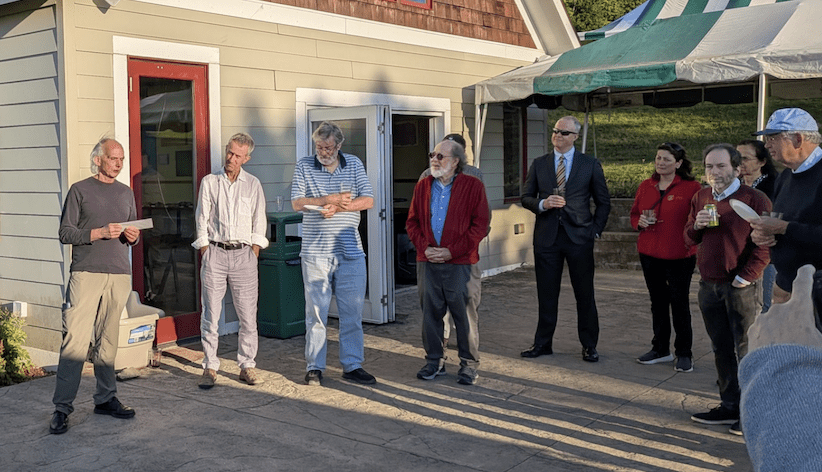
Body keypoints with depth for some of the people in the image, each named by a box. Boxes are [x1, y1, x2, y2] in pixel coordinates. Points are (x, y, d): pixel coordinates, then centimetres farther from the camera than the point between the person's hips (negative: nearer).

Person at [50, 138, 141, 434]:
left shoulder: (126, 193, 18)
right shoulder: (80, 190, 4)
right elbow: (65, 233, -2)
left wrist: (133, 237, 0)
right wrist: (100, 233, -14)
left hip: (119, 275, 4)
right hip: (86, 273, -4)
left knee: (108, 340, 7)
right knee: (75, 340, -9)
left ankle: (105, 399, 15)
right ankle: (62, 408, -5)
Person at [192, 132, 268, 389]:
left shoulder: (253, 184, 8)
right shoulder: (209, 182, 6)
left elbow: (259, 223, 9)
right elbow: (202, 220, 5)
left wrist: (253, 257, 1)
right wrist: (207, 256, -2)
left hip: (243, 252, 1)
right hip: (215, 252, -1)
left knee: (248, 314, 0)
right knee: (210, 313, -2)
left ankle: (247, 366, 10)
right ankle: (210, 367, 7)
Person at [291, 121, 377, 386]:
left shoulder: (354, 164, 8)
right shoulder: (304, 166, 5)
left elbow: (368, 200, 0)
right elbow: (297, 203, -6)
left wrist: (339, 207, -13)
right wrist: (331, 199, -13)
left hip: (351, 251, 2)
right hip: (315, 252, -1)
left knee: (352, 312, 4)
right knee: (316, 311, 2)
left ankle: (352, 366, 14)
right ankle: (314, 367, 12)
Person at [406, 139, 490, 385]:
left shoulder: (473, 186, -2)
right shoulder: (423, 186, 12)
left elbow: (480, 225, -5)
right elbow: (412, 222, 14)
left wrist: (452, 251, -11)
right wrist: (424, 247, -3)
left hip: (460, 263, -4)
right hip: (429, 261, 4)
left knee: (464, 314, 2)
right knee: (430, 312, 9)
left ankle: (469, 363, 15)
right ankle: (434, 361, 22)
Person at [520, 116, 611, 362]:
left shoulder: (591, 165, 4)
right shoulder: (539, 164, 9)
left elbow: (603, 202, 8)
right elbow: (526, 197, 10)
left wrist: (595, 230, 0)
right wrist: (542, 204, -10)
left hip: (579, 237, -1)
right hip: (546, 237, 2)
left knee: (585, 294, 3)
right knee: (546, 294, 6)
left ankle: (589, 346, 15)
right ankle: (543, 343, 17)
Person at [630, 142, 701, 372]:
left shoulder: (692, 188, -6)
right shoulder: (645, 186, 9)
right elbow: (634, 214, 18)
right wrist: (640, 222, -3)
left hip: (679, 256, -5)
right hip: (650, 254, 5)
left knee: (679, 304, 2)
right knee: (657, 303, 14)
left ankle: (684, 354, 14)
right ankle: (661, 349, 26)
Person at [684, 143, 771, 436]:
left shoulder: (754, 199, -8)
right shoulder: (700, 198, 11)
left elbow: (763, 244, -9)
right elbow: (689, 240, 15)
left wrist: (746, 277, -14)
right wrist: (696, 226, -6)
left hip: (740, 287, -6)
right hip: (709, 285, 6)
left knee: (746, 350, -2)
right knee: (721, 350, 12)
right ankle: (730, 407, 23)